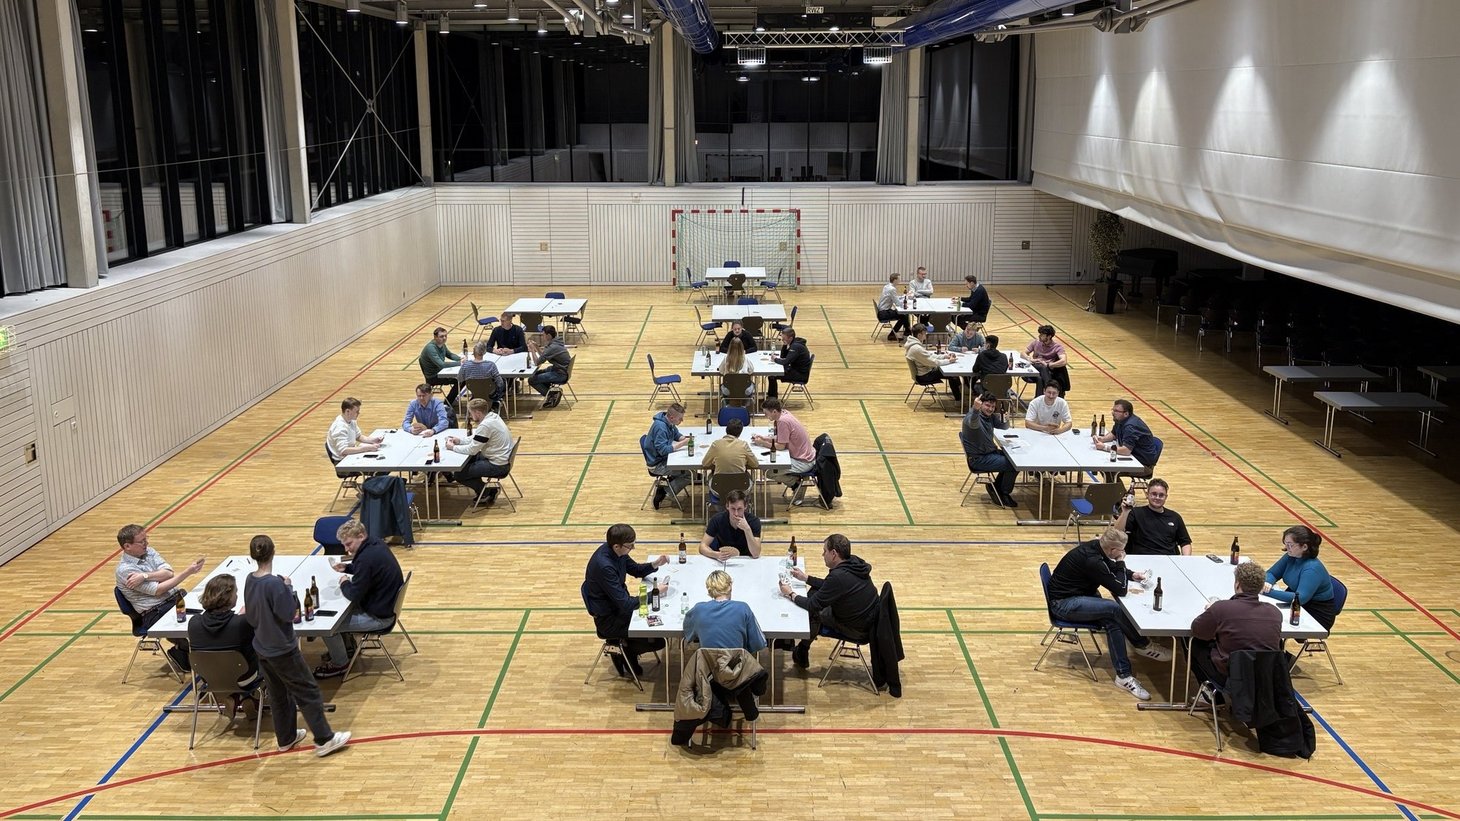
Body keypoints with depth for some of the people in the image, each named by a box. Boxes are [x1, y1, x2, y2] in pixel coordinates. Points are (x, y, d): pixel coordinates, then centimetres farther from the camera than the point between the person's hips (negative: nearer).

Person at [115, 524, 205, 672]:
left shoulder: (148, 551, 9)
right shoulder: (124, 570, -12)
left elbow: (169, 573, -4)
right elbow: (157, 590, -17)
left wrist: (145, 576, -21)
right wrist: (187, 572, -20)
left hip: (175, 598, 7)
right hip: (154, 613, -7)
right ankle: (180, 652, 1)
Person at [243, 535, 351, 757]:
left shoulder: (250, 581, -2)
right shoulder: (274, 584, -26)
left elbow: (250, 615, 7)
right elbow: (288, 614, -20)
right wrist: (287, 587, -12)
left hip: (262, 649, 8)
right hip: (282, 649, -8)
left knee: (278, 695, 21)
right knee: (309, 693, 3)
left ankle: (286, 738, 32)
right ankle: (324, 740, 8)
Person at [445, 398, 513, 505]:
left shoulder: (485, 425, -25)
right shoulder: (493, 416, 4)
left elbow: (472, 450, -19)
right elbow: (476, 440, 18)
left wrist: (453, 447, -5)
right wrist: (460, 441, 8)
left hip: (497, 466, -10)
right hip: (504, 460, 10)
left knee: (459, 474, -5)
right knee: (467, 460, 23)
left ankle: (488, 493, 7)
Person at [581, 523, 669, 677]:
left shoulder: (616, 552, -7)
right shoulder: (604, 566, -33)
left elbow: (636, 570, 13)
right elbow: (625, 603, -29)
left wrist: (655, 564, -7)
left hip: (618, 606, 9)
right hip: (608, 619, -9)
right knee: (657, 641, -13)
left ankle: (627, 646, 21)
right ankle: (625, 652, 12)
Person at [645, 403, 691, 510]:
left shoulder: (669, 423, 1)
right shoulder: (660, 427, -27)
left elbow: (676, 435, 18)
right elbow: (663, 450, -28)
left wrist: (685, 438, -4)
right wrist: (682, 443, -25)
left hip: (664, 458, 10)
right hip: (657, 465, -10)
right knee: (689, 473, -15)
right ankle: (663, 491, -5)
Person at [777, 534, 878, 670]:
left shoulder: (839, 576, -30)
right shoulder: (855, 562, -5)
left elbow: (812, 605, -19)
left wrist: (791, 595, -3)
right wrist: (806, 578, 15)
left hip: (858, 631, -8)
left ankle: (801, 656, 31)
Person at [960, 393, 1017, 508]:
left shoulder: (990, 416, 5)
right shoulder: (972, 416, -22)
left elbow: (1004, 427, 14)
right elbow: (973, 423, -47)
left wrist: (1004, 419, -12)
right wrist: (976, 409, -70)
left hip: (990, 452, 9)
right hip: (978, 459, -9)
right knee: (1013, 465, -14)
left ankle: (995, 487, 19)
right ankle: (1004, 494, 8)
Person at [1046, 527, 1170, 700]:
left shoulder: (1095, 546, -2)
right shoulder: (1092, 560, -29)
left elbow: (1110, 568, 23)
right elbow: (1121, 590, -22)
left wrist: (1132, 574, 9)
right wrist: (1121, 563, -11)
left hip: (1075, 596, 10)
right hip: (1064, 604, -10)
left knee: (1112, 622, -11)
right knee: (1115, 609, -22)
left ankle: (1123, 675, -9)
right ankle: (1143, 646, 1)